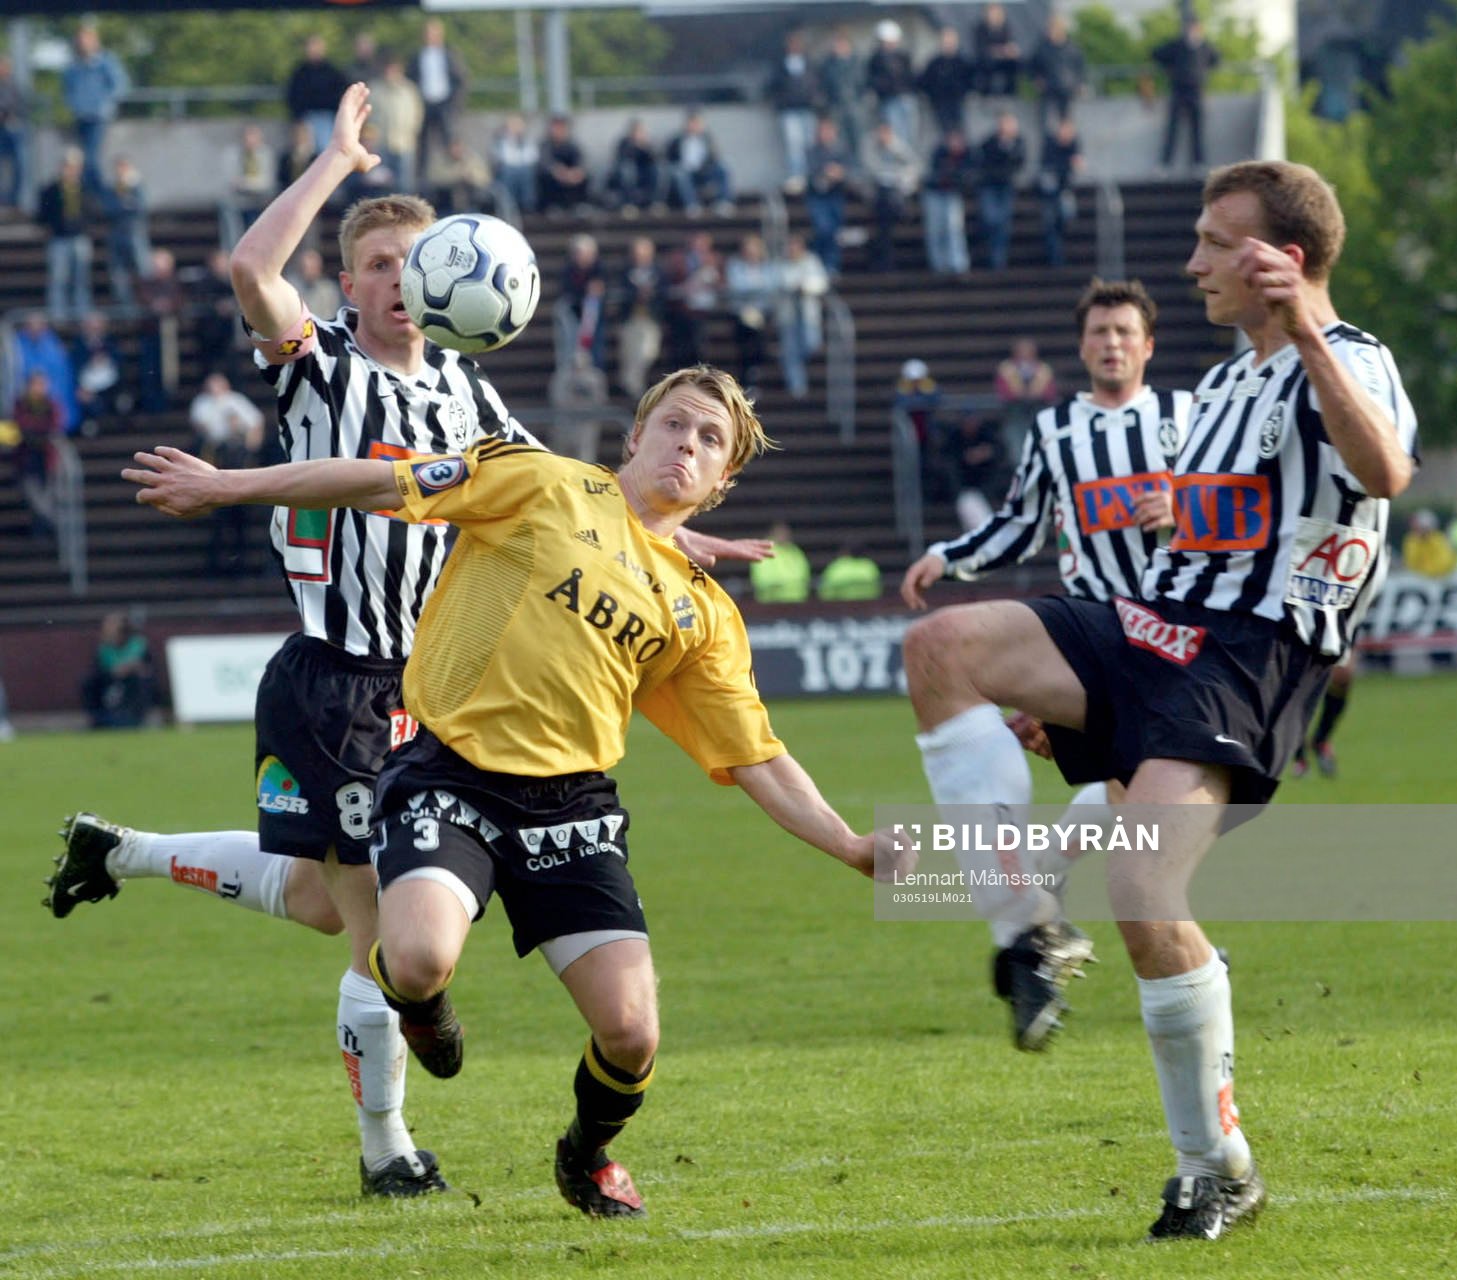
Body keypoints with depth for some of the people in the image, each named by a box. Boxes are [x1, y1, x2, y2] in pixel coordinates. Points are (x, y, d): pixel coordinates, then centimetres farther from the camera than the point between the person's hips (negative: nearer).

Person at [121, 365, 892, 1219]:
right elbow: (389, 484, 1)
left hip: (570, 804, 3)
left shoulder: (703, 612, 14)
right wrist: (227, 487, -2)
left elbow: (758, 761, 15)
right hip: (450, 774, -3)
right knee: (421, 961, -31)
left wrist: (855, 848, 4)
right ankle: (419, 1000, 11)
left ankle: (589, 1158, 27)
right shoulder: (551, 488, 4)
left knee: (631, 1034, -10)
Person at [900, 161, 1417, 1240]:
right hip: (1152, 631, 9)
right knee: (942, 645, -13)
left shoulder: (1348, 365, -5)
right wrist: (1057, 692, 31)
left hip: (1247, 664, -9)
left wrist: (1305, 332, -38)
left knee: (1145, 896, -22)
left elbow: (1385, 472, -30)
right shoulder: (1226, 384, 25)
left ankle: (1220, 1169, -8)